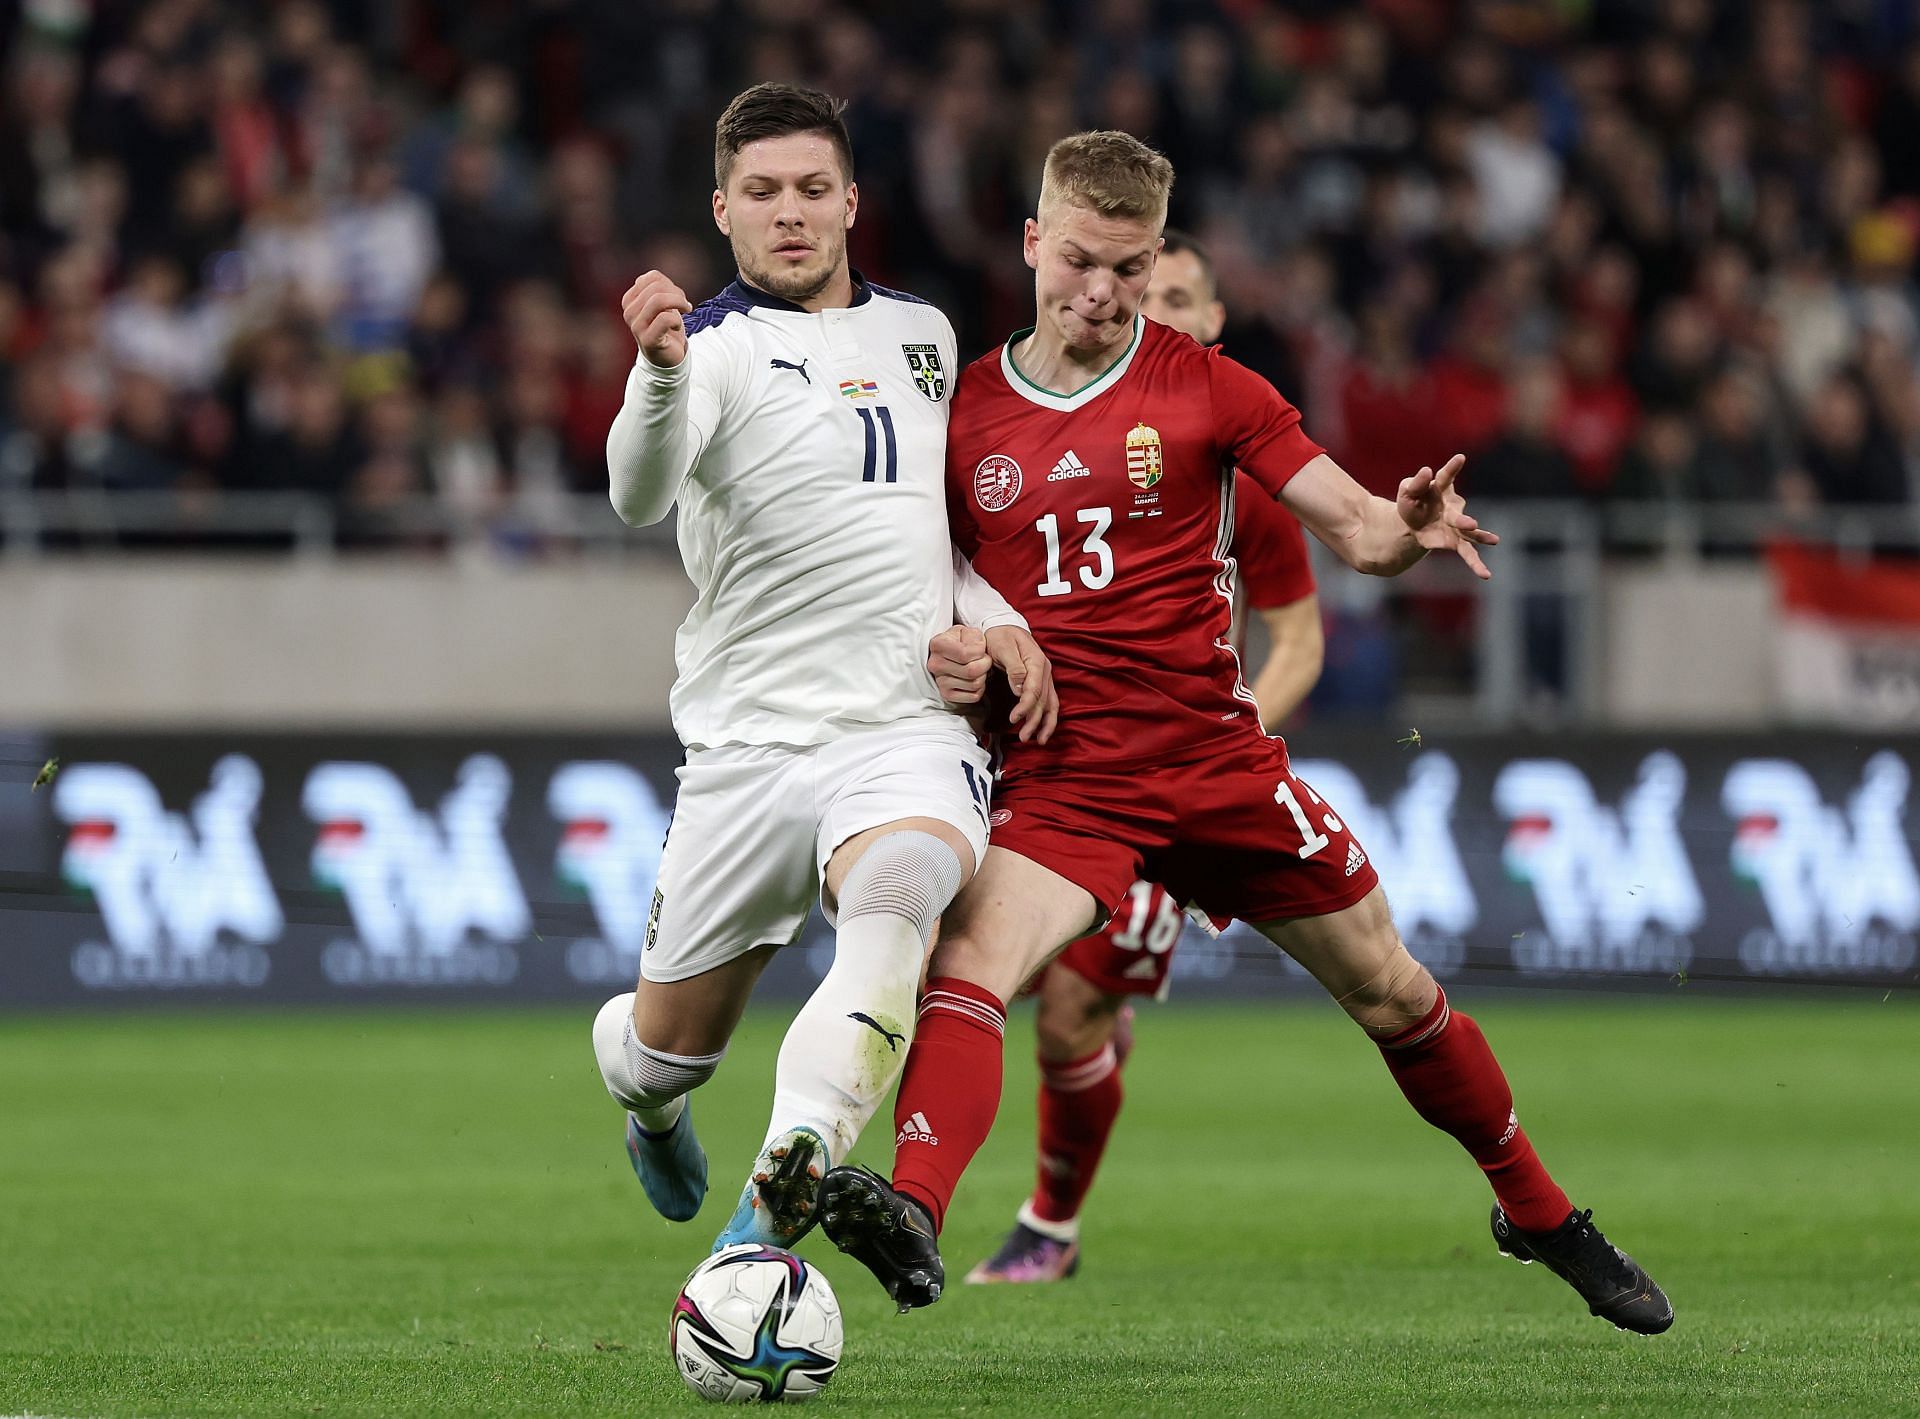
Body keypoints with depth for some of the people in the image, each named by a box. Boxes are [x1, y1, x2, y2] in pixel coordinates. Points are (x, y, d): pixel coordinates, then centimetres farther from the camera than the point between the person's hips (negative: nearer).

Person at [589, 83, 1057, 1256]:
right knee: (667, 1048, 8)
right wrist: (663, 370, -46)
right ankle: (651, 1103, 48)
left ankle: (788, 1182, -53)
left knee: (896, 894, -34)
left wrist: (993, 615, 11)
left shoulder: (923, 335, 15)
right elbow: (639, 495, -25)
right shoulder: (718, 345, -4)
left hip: (908, 732, 1)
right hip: (749, 748, -1)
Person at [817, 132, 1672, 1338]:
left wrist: (1409, 531, -27)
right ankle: (914, 1215, -50)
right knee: (965, 961, -30)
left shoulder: (1206, 390, 0)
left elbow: (1355, 529, -4)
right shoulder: (964, 413, 3)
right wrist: (937, 652, -13)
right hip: (1059, 777, -1)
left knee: (1394, 994, 10)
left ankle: (1542, 1217, 31)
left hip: (1220, 763, 1)